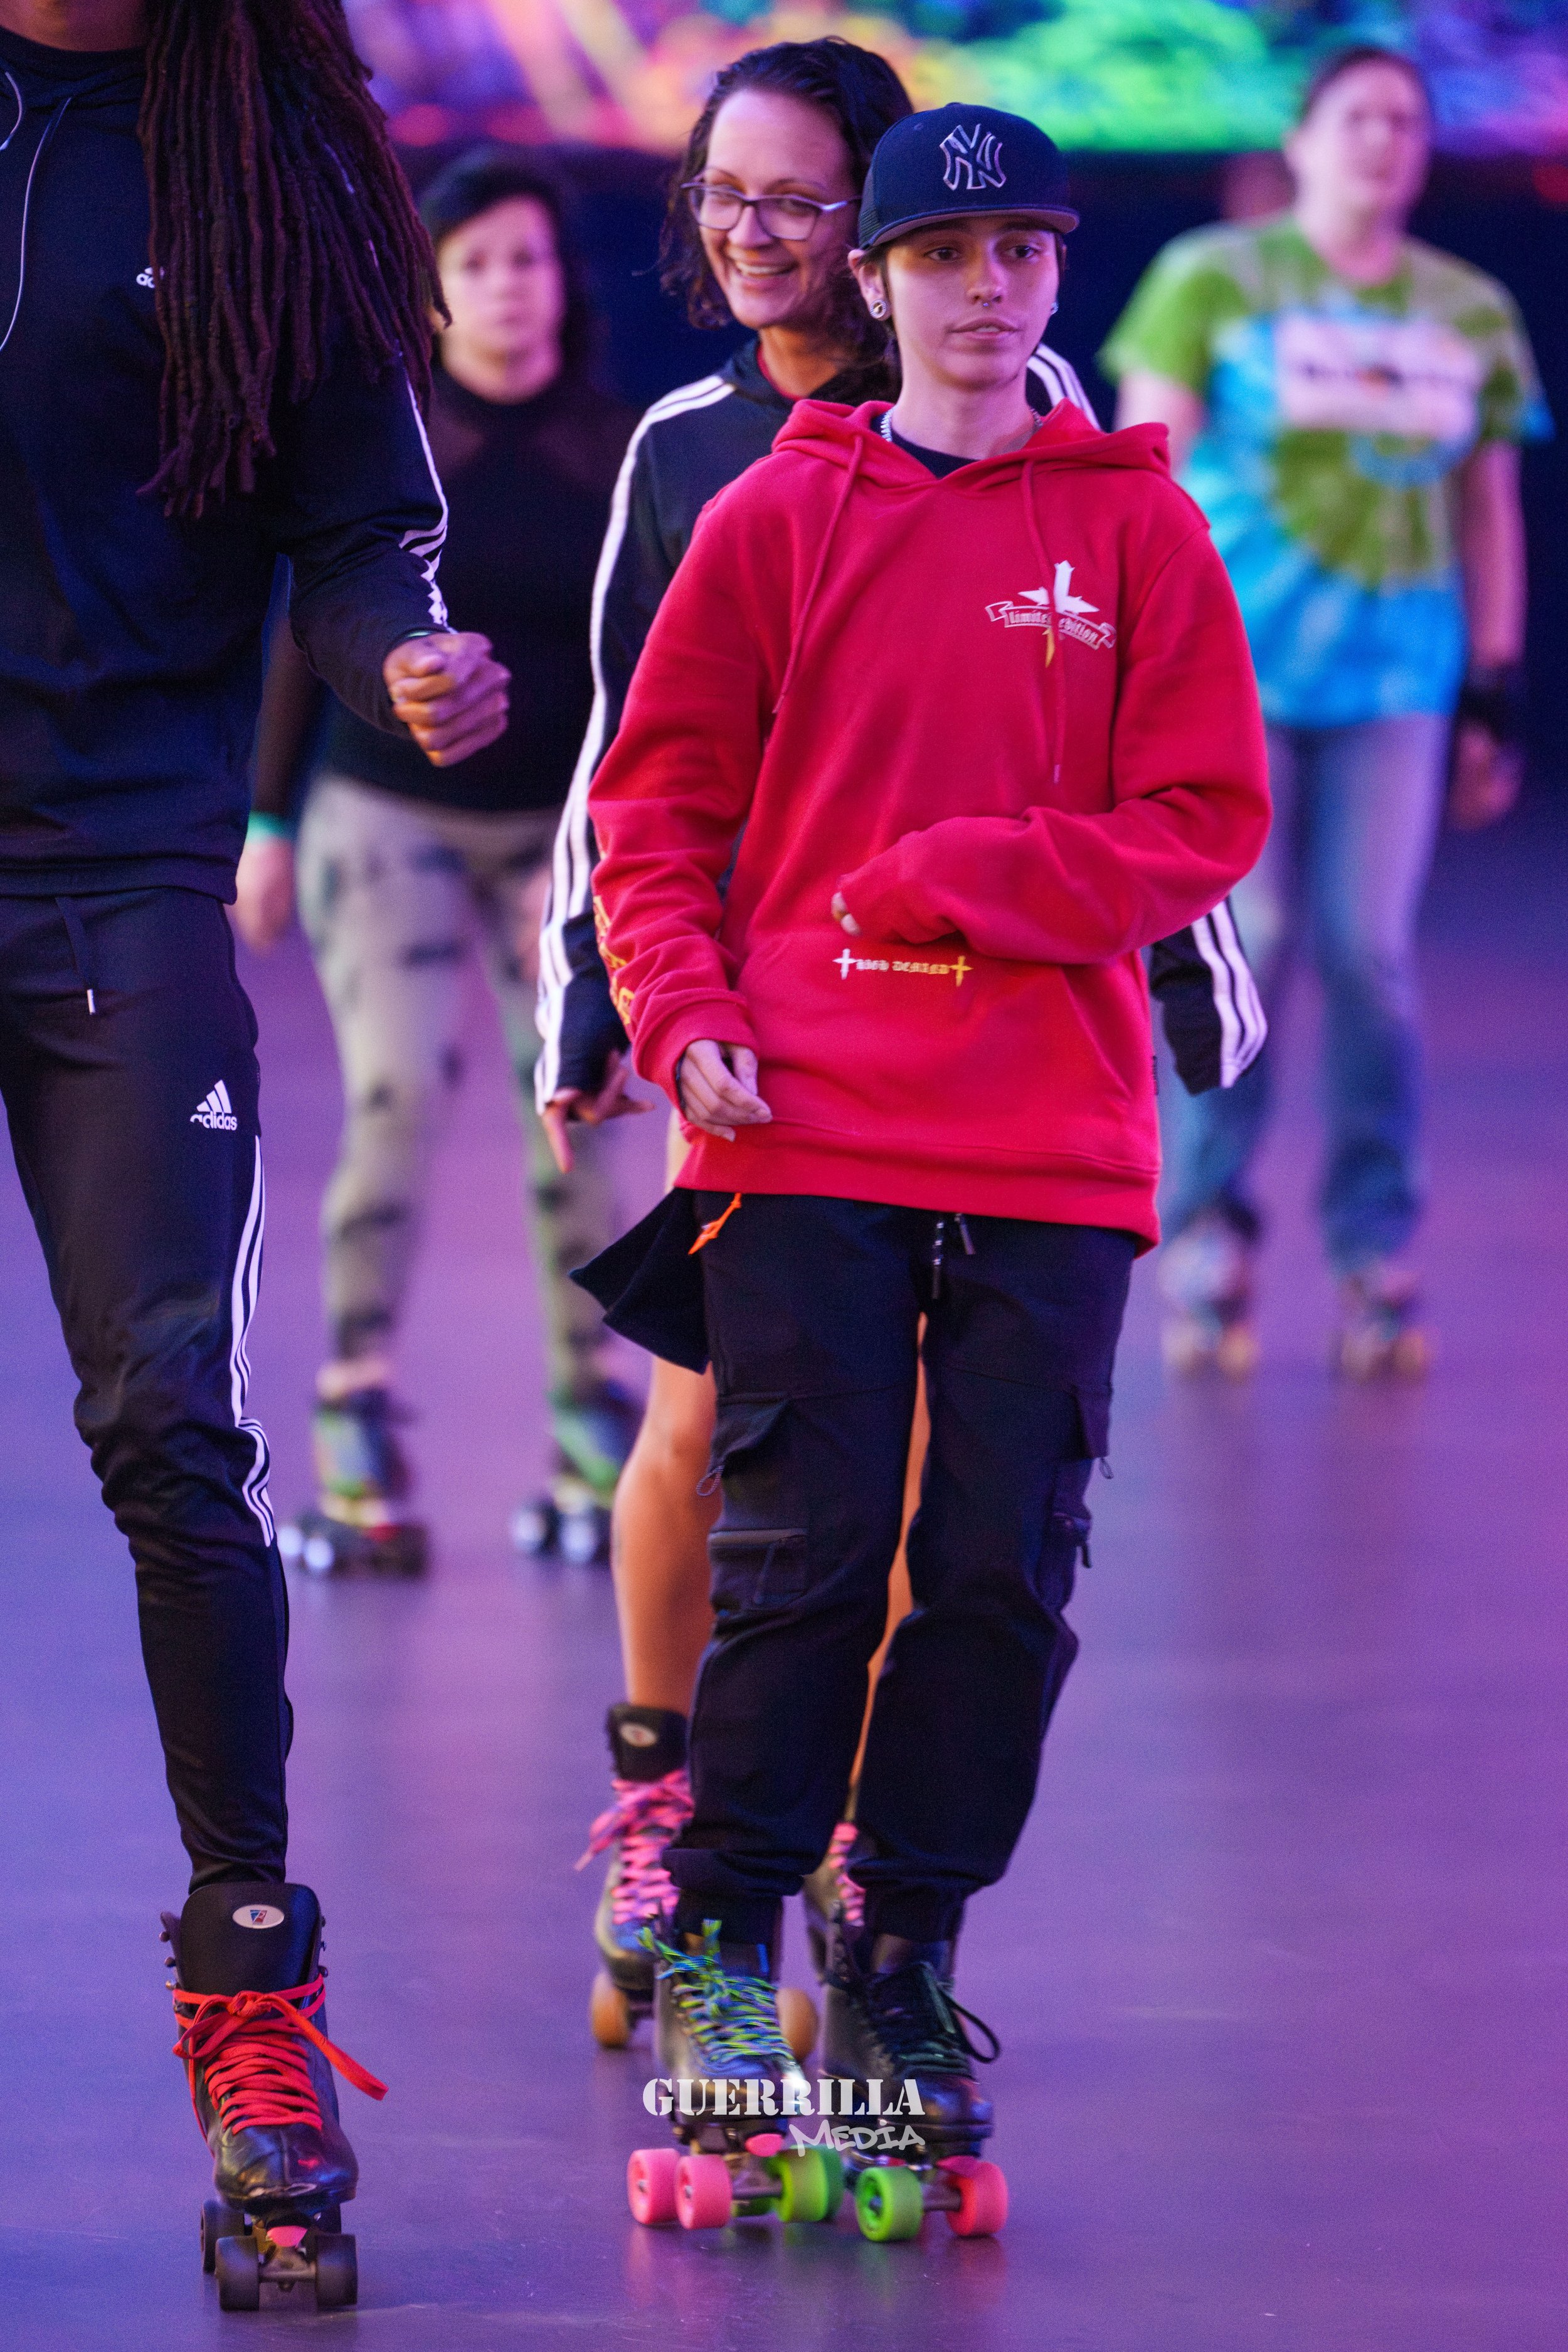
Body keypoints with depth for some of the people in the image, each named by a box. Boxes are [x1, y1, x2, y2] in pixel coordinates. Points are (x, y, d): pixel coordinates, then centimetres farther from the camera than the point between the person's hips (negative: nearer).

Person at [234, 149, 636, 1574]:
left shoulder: (618, 455, -1)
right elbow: (312, 636, 4)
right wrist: (269, 824, 5)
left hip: (558, 826, 1)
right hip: (387, 815, -1)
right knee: (398, 1094, -15)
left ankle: (593, 1418, 5)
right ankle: (358, 1426, -10)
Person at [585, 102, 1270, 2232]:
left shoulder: (1139, 530, 7)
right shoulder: (778, 519, 7)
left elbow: (1209, 822, 1)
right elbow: (658, 803, 8)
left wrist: (957, 875, -10)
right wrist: (683, 1016, -8)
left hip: (1054, 1151, 1)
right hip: (805, 1136, -1)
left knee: (1005, 1574, 1)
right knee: (802, 1553, -4)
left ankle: (911, 1953, 14)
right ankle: (722, 1935, 9)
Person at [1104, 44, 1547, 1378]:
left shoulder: (1472, 316, 11)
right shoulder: (1213, 282, 1)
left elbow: (1489, 512, 15)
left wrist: (1497, 694, 11)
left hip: (1395, 675, 2)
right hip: (1235, 660, -2)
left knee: (1371, 951, -3)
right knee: (1242, 943, -6)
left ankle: (1380, 1252, 5)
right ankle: (1206, 1236, 5)